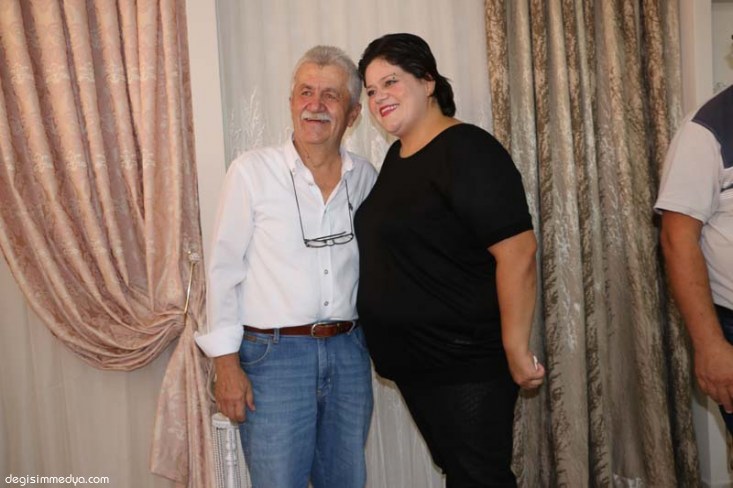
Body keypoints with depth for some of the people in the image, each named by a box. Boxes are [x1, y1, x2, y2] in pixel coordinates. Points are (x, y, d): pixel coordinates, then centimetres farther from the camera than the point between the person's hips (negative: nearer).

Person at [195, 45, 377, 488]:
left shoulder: (365, 177, 4)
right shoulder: (252, 171, -7)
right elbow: (224, 268, -5)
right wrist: (227, 362, -8)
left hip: (348, 352, 4)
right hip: (274, 354, -4)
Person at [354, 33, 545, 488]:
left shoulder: (466, 151, -17)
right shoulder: (397, 154, 11)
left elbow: (517, 251, -24)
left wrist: (516, 350, -23)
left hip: (466, 361, -9)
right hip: (414, 362, 9)